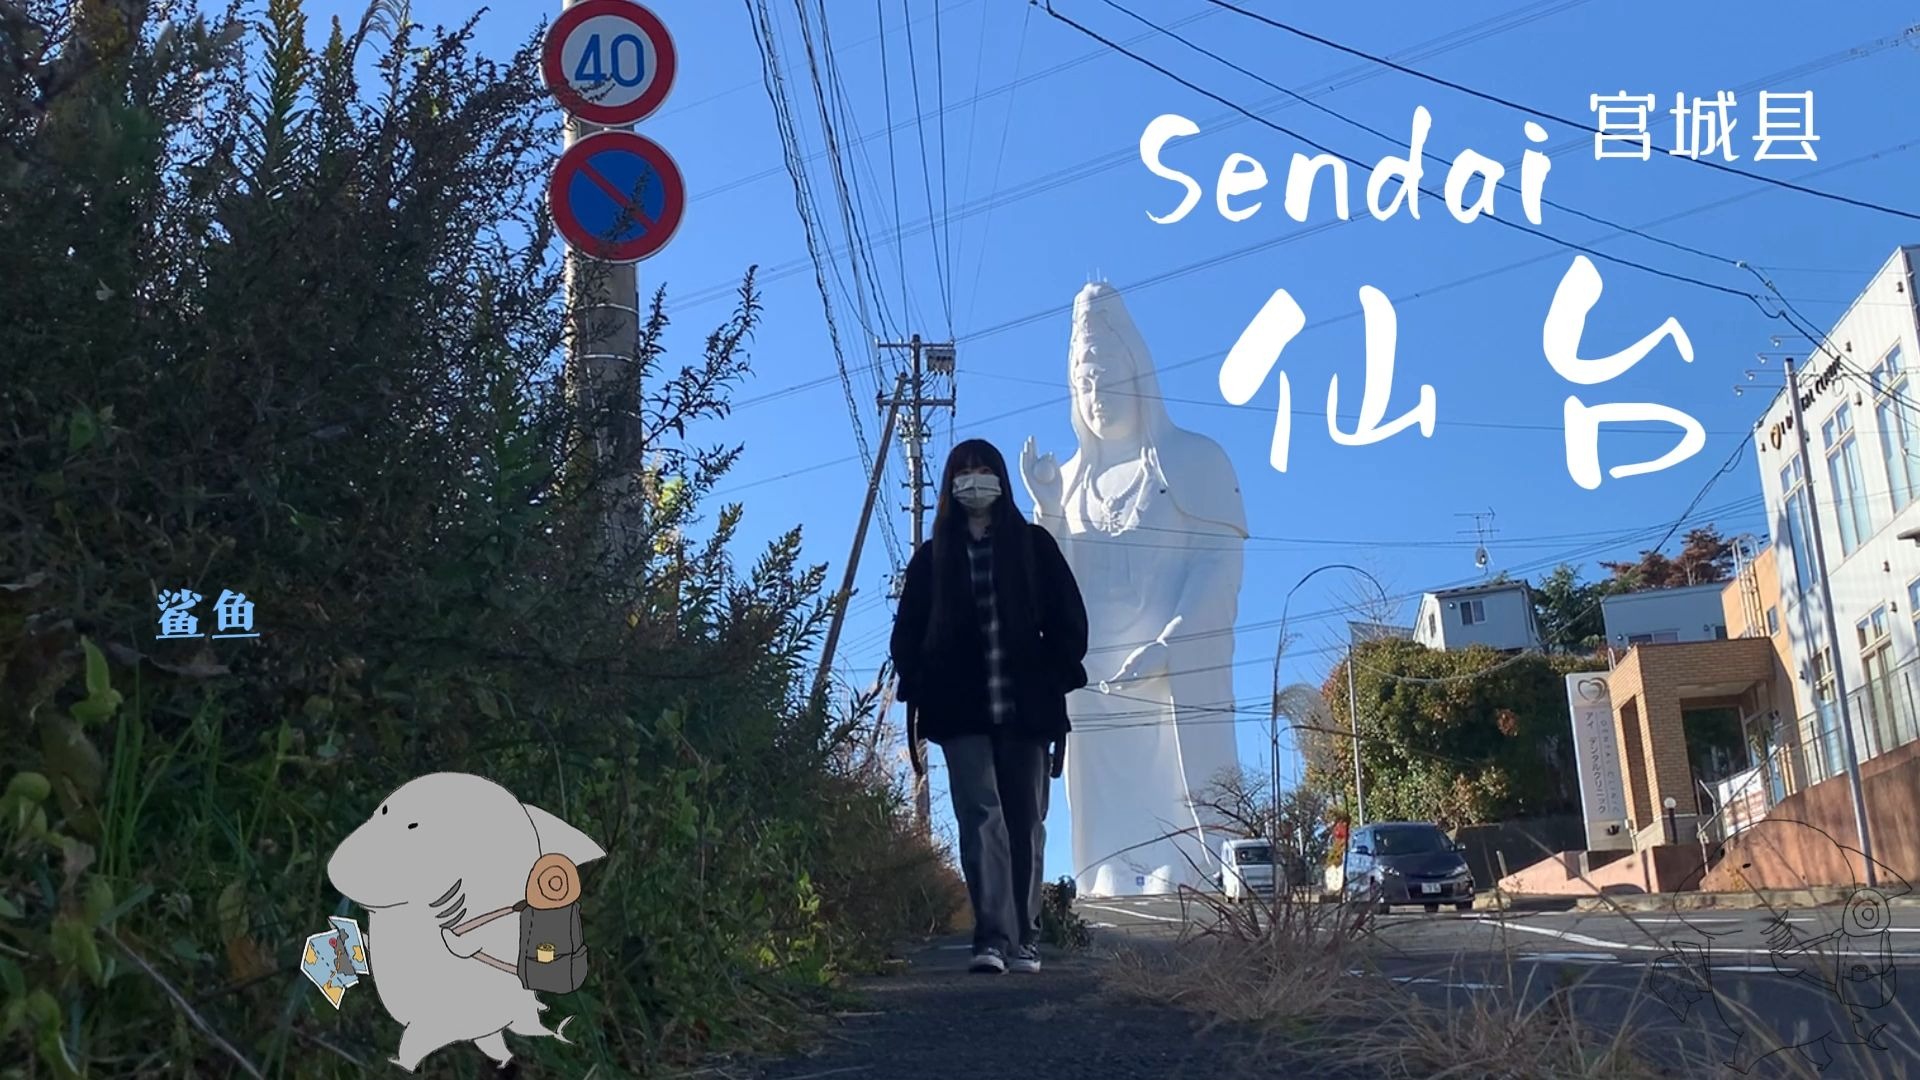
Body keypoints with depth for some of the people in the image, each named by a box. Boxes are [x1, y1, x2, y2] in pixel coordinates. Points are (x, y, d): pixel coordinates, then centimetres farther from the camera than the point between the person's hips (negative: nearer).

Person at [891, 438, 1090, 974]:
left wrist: (1054, 680, -2)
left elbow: (1069, 620, 7)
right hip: (962, 712, 0)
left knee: (1026, 823, 3)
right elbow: (908, 633, 13)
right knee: (981, 817, -12)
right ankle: (992, 939, -18)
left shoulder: (1033, 545, 9)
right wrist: (917, 690, 0)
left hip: (1027, 709, 0)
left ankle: (1024, 939, 10)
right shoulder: (933, 557, 12)